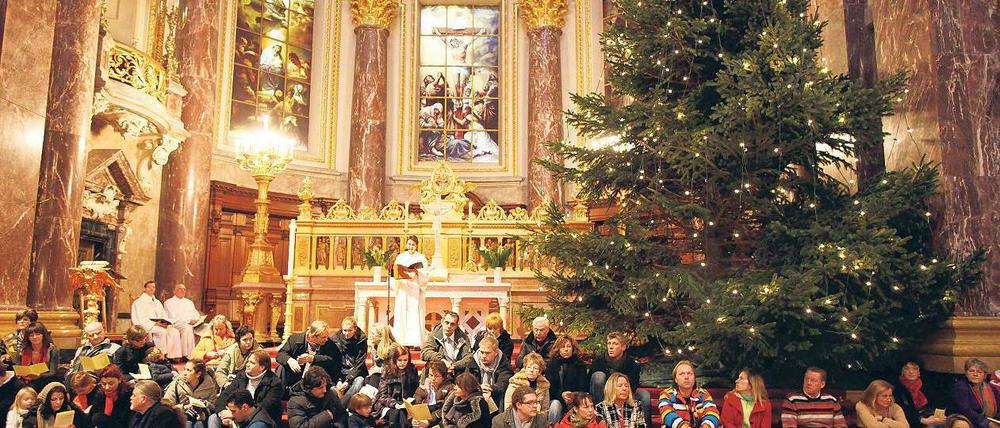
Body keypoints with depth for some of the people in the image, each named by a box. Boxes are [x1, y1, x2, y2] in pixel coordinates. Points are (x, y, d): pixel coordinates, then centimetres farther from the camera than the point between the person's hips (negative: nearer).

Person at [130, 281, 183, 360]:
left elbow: (164, 316, 18)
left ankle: (172, 356, -24)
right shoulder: (139, 302, 1)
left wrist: (166, 322, -6)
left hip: (159, 325, 6)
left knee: (174, 332, -20)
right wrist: (155, 324, -23)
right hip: (146, 326, -6)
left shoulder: (157, 302, 24)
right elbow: (142, 319, -11)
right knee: (163, 332, -34)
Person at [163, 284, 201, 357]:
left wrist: (195, 320, -3)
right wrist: (188, 321, -14)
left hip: (193, 325, 5)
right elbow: (171, 318, -2)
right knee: (187, 328, -39)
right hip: (177, 324, -5)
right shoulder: (168, 303, 12)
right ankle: (187, 355, -39)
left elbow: (197, 315, 23)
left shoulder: (189, 302, 29)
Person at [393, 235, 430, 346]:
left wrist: (416, 272, -21)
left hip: (416, 291, -2)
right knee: (401, 315, -3)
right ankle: (401, 343, 1)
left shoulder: (421, 258, 6)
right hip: (402, 290, 2)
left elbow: (425, 274, -4)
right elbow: (394, 272, 5)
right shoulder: (400, 257, 12)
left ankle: (415, 343, -5)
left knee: (415, 315, -7)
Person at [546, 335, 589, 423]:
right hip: (556, 398, 0)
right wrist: (561, 394, -21)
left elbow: (583, 387, -1)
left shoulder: (580, 365, 5)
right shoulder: (551, 365, 4)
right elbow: (549, 387, -2)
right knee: (555, 404, -32)